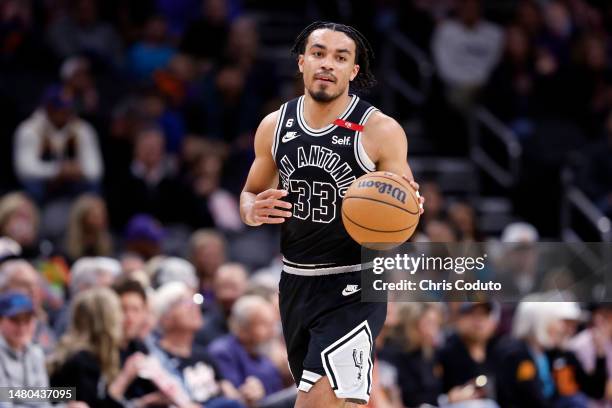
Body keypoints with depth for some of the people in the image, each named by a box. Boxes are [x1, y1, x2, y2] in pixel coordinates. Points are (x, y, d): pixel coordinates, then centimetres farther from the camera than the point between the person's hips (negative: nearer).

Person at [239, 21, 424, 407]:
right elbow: (250, 194, 16)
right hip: (296, 282, 5)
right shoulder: (274, 126, 3)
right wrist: (254, 211, -8)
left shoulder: (381, 131, -9)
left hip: (354, 286, -5)